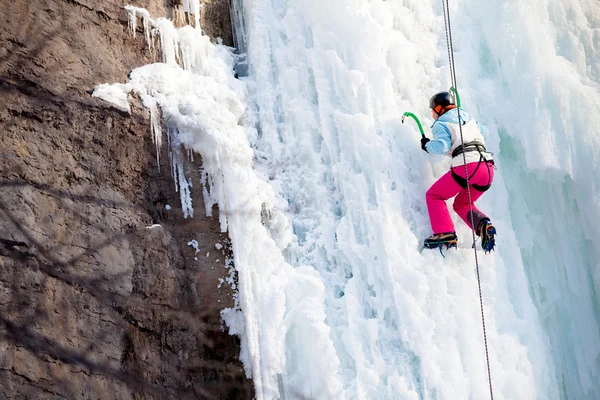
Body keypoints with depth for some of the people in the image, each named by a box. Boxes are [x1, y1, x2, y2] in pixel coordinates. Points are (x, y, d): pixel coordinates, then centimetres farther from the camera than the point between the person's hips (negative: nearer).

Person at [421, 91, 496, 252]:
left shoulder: (440, 123, 7)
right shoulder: (468, 117, 27)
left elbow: (442, 147, -8)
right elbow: (481, 131, 45)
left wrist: (427, 145, 10)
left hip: (466, 165, -7)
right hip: (488, 167, 7)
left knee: (434, 196, 12)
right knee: (462, 204, 24)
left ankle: (445, 233, -9)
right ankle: (483, 224, -6)